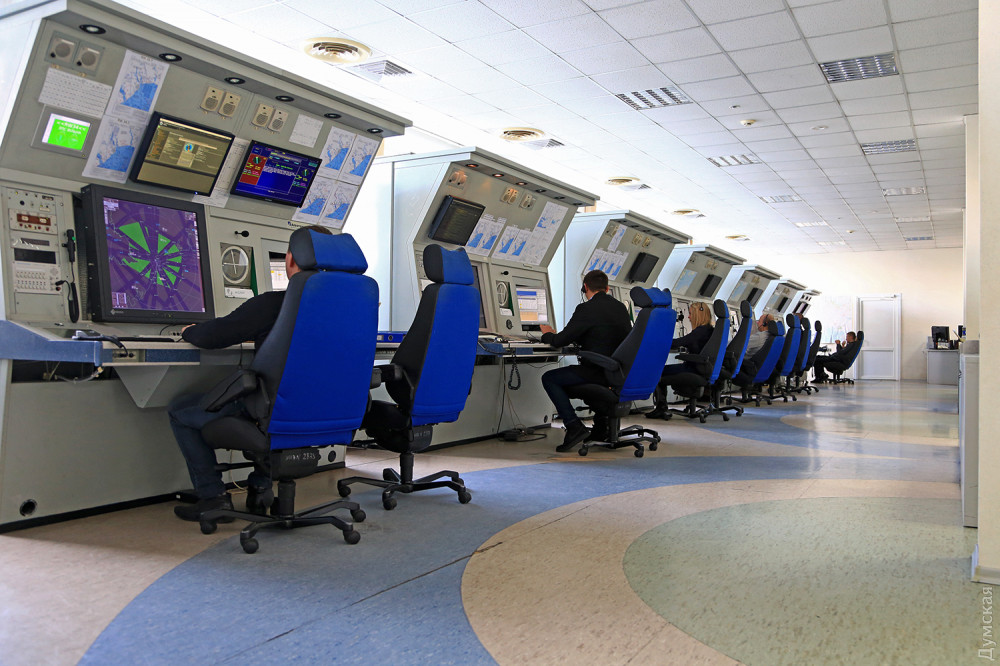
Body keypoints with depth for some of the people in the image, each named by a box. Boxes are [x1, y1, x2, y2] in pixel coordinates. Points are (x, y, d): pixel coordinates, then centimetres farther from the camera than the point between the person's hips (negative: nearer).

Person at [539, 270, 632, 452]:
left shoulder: (587, 309, -12)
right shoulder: (621, 307, 11)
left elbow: (560, 341, -10)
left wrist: (547, 334, 13)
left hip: (601, 373, -8)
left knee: (549, 378, 4)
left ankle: (574, 427, -6)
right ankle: (601, 425, 33)